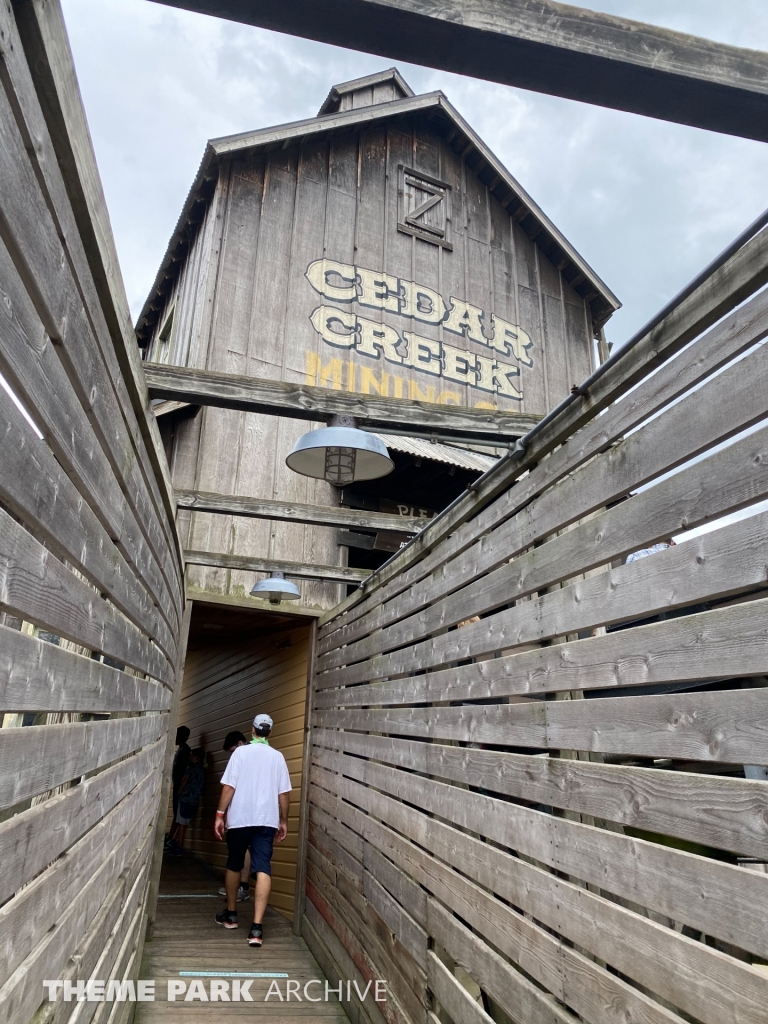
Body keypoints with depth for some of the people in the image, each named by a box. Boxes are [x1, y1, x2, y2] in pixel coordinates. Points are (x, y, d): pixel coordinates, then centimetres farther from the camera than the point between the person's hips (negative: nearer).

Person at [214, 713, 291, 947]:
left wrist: (220, 815, -1)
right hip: (267, 820, 1)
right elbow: (284, 793, 5)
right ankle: (257, 927, -14)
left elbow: (229, 786, -8)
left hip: (239, 819, -1)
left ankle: (230, 914, 33)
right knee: (263, 869, -5)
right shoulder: (277, 757, 4)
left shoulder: (241, 752, -3)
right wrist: (283, 820, 15)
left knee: (234, 866, 19)